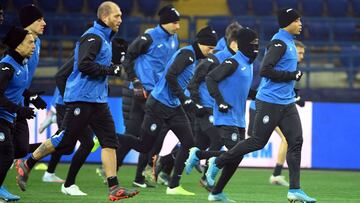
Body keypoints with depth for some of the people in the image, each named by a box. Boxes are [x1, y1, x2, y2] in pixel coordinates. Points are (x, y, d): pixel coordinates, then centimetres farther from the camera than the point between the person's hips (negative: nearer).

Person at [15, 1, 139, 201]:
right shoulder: (92, 37, -13)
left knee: (110, 141, -1)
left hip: (98, 100, 9)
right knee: (64, 139, -4)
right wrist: (110, 70, -19)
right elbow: (84, 65, -24)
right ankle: (26, 165, 12)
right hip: (81, 99, -9)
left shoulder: (104, 38, 18)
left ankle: (114, 188, -4)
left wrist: (112, 68, 14)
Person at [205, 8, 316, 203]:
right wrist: (292, 75, -18)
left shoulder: (289, 42, 16)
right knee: (257, 141, -3)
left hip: (287, 103, 9)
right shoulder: (279, 43, -15)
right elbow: (265, 70, -23)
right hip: (270, 103, -9)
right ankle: (217, 163, 13)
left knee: (296, 141, -1)